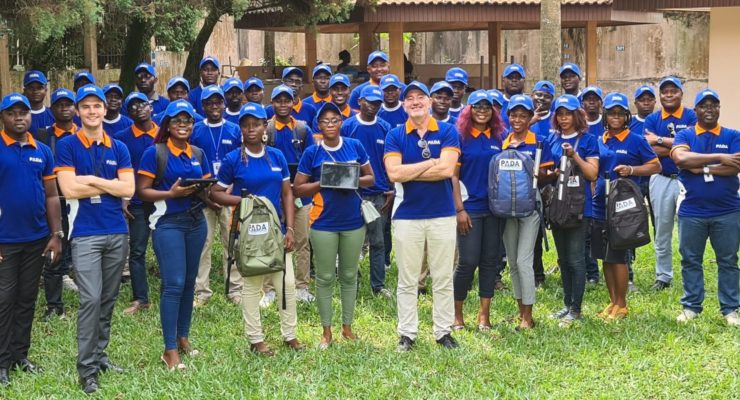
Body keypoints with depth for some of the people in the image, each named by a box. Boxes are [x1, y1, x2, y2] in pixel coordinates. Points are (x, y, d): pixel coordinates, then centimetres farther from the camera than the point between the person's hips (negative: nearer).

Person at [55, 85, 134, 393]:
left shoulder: (118, 148, 9)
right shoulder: (67, 146, -1)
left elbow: (128, 189, -1)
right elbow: (69, 189, -12)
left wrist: (92, 180, -9)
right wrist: (111, 184, -6)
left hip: (117, 232, 4)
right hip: (85, 234, -4)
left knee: (108, 299, 11)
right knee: (91, 300, -10)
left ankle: (100, 354, 23)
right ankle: (86, 367, -5)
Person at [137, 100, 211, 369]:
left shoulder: (198, 154, 11)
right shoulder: (154, 153, -5)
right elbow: (141, 190, -8)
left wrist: (202, 192, -5)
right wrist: (171, 193, -21)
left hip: (196, 222, 6)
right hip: (168, 223, -6)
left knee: (189, 282, 11)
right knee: (174, 284, -10)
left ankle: (183, 337, 25)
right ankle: (170, 350, -6)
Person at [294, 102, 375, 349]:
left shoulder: (355, 146, 3)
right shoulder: (312, 153, -2)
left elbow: (370, 178, 9)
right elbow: (298, 189, -1)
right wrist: (323, 183, -16)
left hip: (353, 220, 2)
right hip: (324, 222, -2)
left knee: (349, 276, 11)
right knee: (325, 278, 3)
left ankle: (347, 326, 23)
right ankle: (327, 331, 12)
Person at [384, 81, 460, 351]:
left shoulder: (447, 132, -1)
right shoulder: (395, 135, 1)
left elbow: (447, 169, -15)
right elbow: (394, 173, -13)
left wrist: (408, 172, -11)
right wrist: (431, 162, -11)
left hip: (442, 215, 0)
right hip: (407, 216, 0)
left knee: (443, 279, 8)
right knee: (407, 281, 7)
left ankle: (444, 331, 18)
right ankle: (407, 334, 16)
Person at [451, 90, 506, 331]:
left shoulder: (498, 138, 9)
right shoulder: (460, 137, -2)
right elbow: (453, 176, -5)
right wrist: (459, 209, -11)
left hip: (494, 208, 4)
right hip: (470, 208, -4)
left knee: (490, 260, 6)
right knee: (468, 261, -5)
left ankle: (484, 314, 14)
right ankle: (456, 313, 10)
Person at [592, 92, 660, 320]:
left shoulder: (636, 140, -2)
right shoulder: (599, 142, 11)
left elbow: (655, 166, -2)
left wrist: (631, 170, -16)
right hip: (600, 206, 5)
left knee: (618, 257, -3)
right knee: (605, 258, 9)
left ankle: (621, 305, 8)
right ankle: (612, 301, 19)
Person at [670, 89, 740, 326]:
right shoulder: (685, 136, 3)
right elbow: (681, 158, -19)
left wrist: (700, 167, -15)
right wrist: (719, 158, -19)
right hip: (692, 212, 0)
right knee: (691, 261, 8)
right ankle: (691, 306, 18)